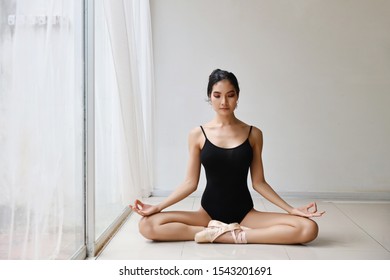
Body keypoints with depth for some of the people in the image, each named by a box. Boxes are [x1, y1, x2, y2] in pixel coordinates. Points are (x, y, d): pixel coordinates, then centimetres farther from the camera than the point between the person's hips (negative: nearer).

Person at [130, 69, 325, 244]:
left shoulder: (253, 134, 1)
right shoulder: (198, 135, 0)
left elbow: (258, 182, 4)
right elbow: (190, 182, 2)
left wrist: (291, 209, -4)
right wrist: (158, 207, -7)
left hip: (245, 214, 1)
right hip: (208, 213, 0)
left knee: (308, 229, -23)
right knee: (147, 225, -23)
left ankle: (219, 234, -18)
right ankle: (233, 231, -16)